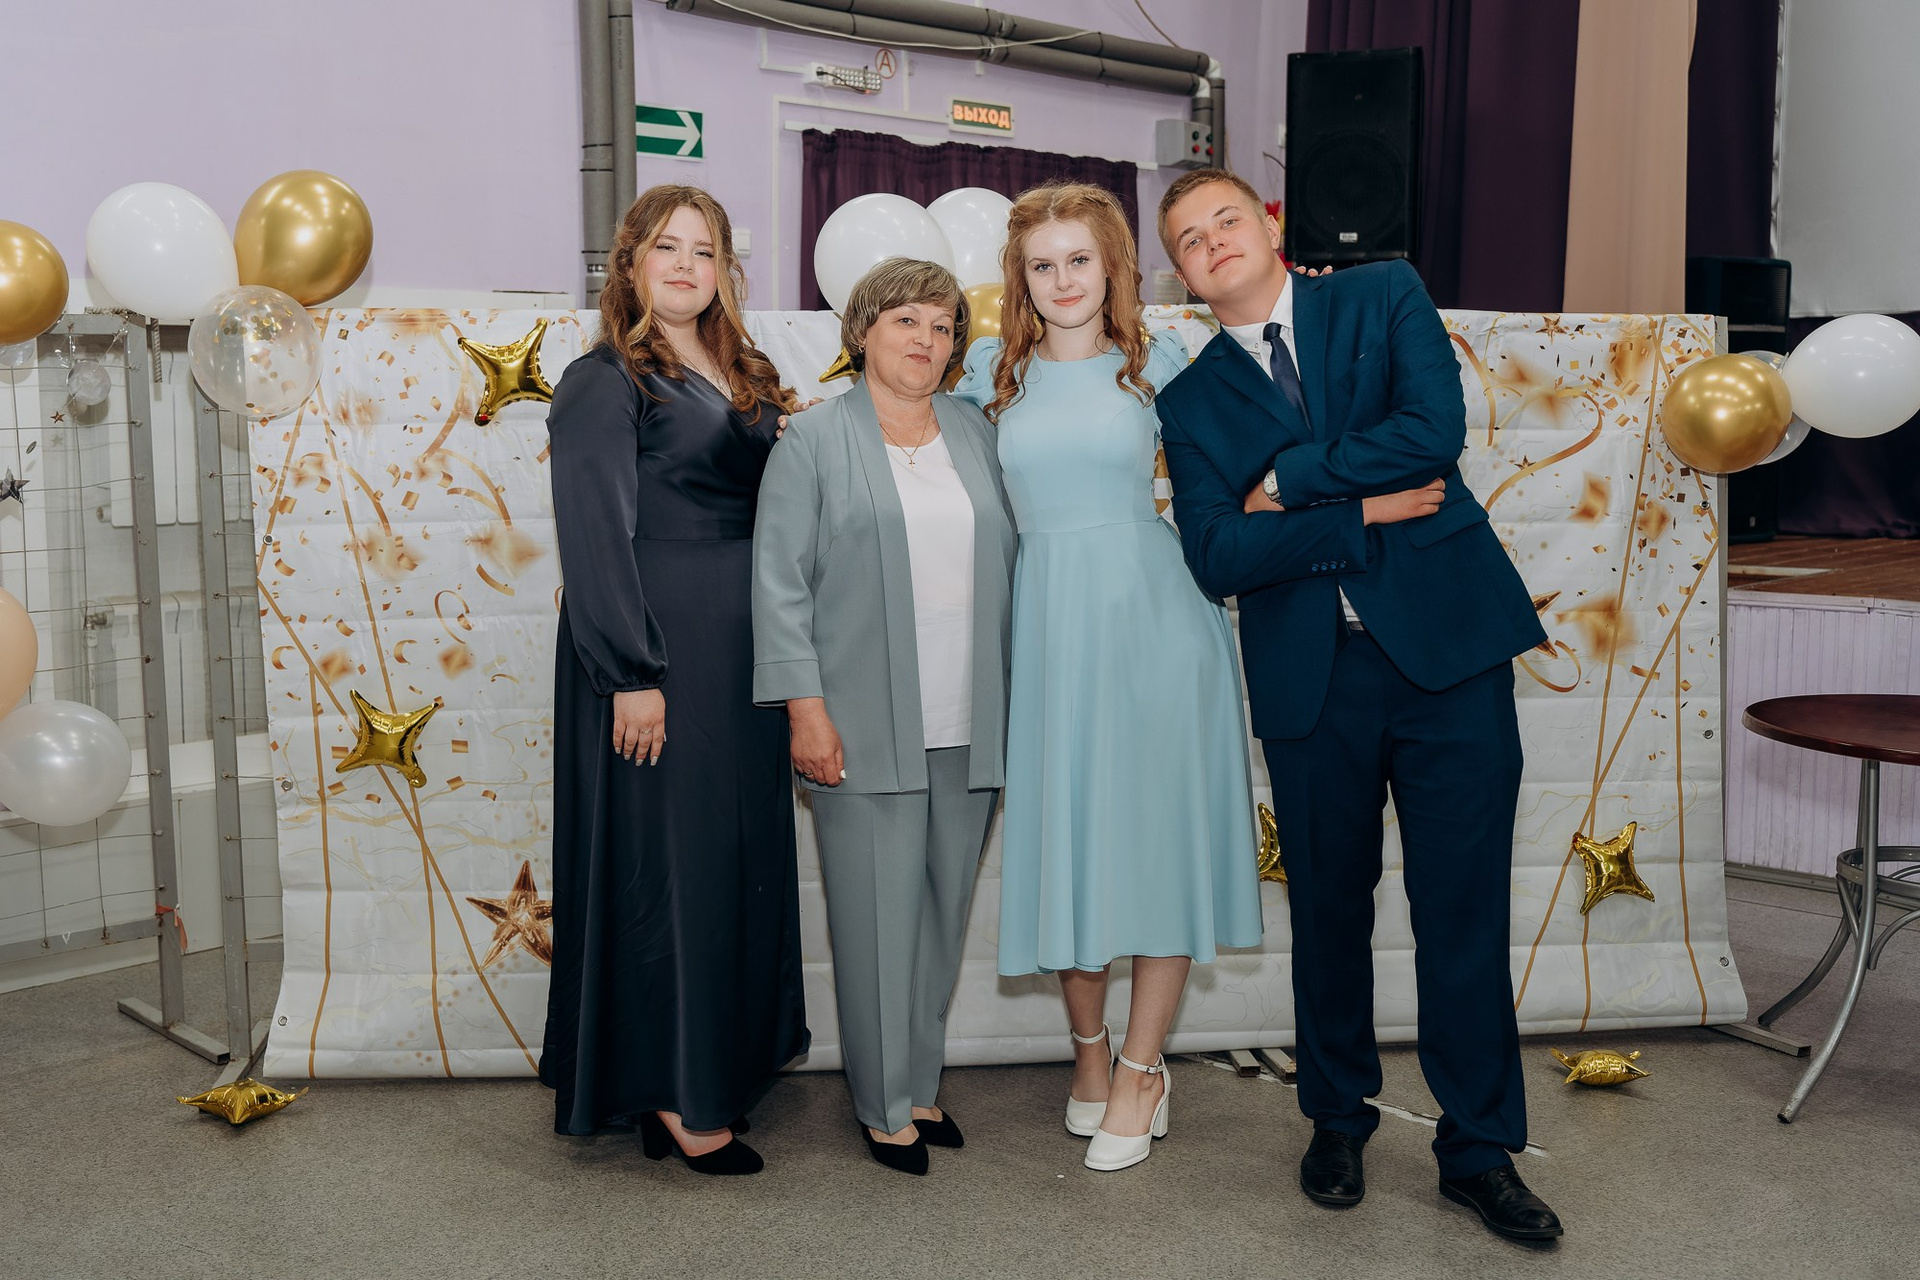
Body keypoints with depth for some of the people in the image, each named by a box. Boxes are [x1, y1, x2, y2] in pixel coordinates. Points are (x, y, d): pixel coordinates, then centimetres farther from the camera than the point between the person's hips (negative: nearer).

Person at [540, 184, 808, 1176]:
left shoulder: (747, 382, 16)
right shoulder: (603, 383, -6)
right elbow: (593, 537, -13)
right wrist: (632, 675, -19)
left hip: (745, 655, 7)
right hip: (656, 656, -7)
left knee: (742, 854, 12)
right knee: (665, 856, -1)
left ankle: (722, 1065, 25)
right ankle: (670, 1097, 10)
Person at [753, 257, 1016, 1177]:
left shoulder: (976, 435, 13)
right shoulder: (813, 440, 1)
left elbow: (1008, 566, 16)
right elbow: (780, 581, -4)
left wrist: (1012, 702, 11)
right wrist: (806, 708, -11)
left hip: (969, 725, 4)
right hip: (865, 727, -4)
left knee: (944, 908, 11)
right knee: (879, 915, 0)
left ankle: (921, 1082, 26)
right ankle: (885, 1106, 15)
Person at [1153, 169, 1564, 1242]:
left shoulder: (1385, 297, 8)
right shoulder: (1191, 401, 9)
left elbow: (1435, 430, -10)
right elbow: (1218, 559, -5)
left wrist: (1288, 480, -6)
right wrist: (1363, 515, -11)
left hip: (1446, 641, -1)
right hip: (1311, 678, 2)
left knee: (1465, 908, 2)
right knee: (1331, 910, 12)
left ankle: (1480, 1149, 18)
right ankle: (1339, 1123, 32)